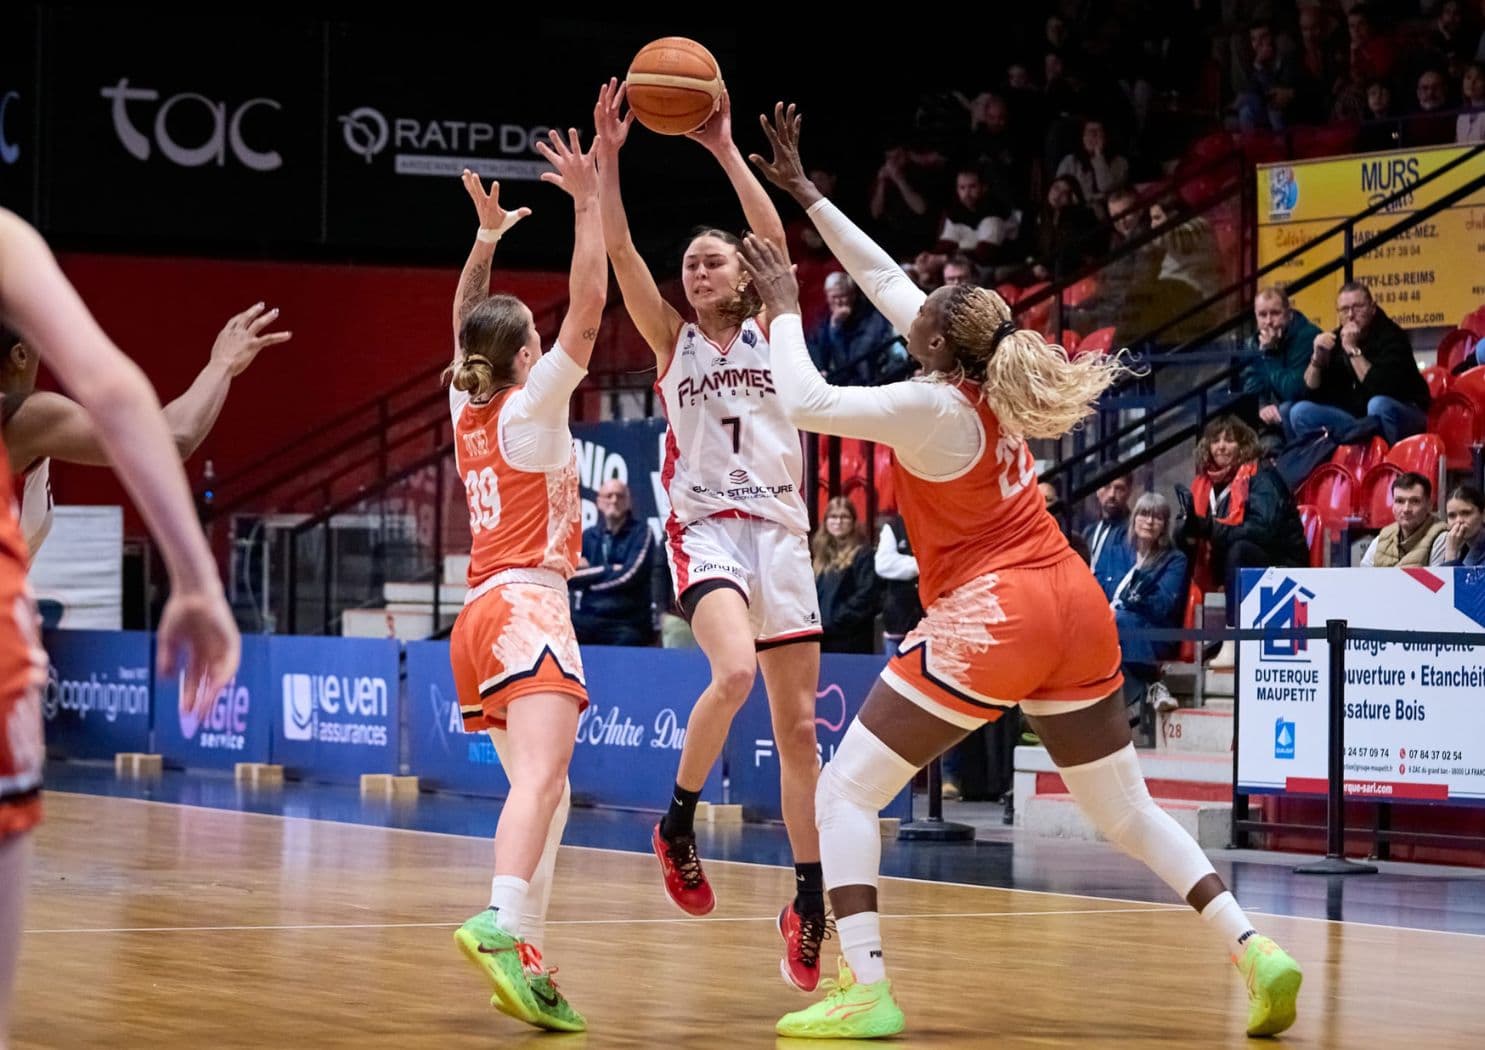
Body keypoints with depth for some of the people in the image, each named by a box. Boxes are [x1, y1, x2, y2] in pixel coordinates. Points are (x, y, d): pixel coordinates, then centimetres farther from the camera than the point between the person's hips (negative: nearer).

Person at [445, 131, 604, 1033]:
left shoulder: (467, 407, 15)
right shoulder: (532, 403, -3)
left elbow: (465, 324, 32)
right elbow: (588, 306, -8)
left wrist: (487, 236, 31)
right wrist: (588, 201, -4)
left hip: (482, 614, 9)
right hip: (527, 605, -9)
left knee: (545, 794, 9)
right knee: (541, 776, -26)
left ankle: (526, 966, -2)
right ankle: (502, 922, -49)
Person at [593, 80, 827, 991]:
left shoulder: (769, 332, 11)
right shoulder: (672, 339, 11)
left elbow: (776, 239, -5)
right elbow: (620, 253, -2)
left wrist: (725, 150, -9)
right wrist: (609, 158, -11)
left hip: (779, 529, 2)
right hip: (704, 529, -2)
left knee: (799, 726, 1)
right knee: (734, 673, -30)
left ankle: (810, 906, 9)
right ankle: (678, 826, -9)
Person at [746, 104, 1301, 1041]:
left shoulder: (932, 407, -12)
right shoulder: (993, 373, 9)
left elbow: (806, 403, -19)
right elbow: (884, 276, 19)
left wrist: (786, 309, -5)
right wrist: (803, 191, 24)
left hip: (992, 615, -8)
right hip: (1077, 608, 8)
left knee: (844, 793, -2)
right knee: (1127, 812, 16)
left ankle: (867, 990, -15)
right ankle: (1257, 952, 2)